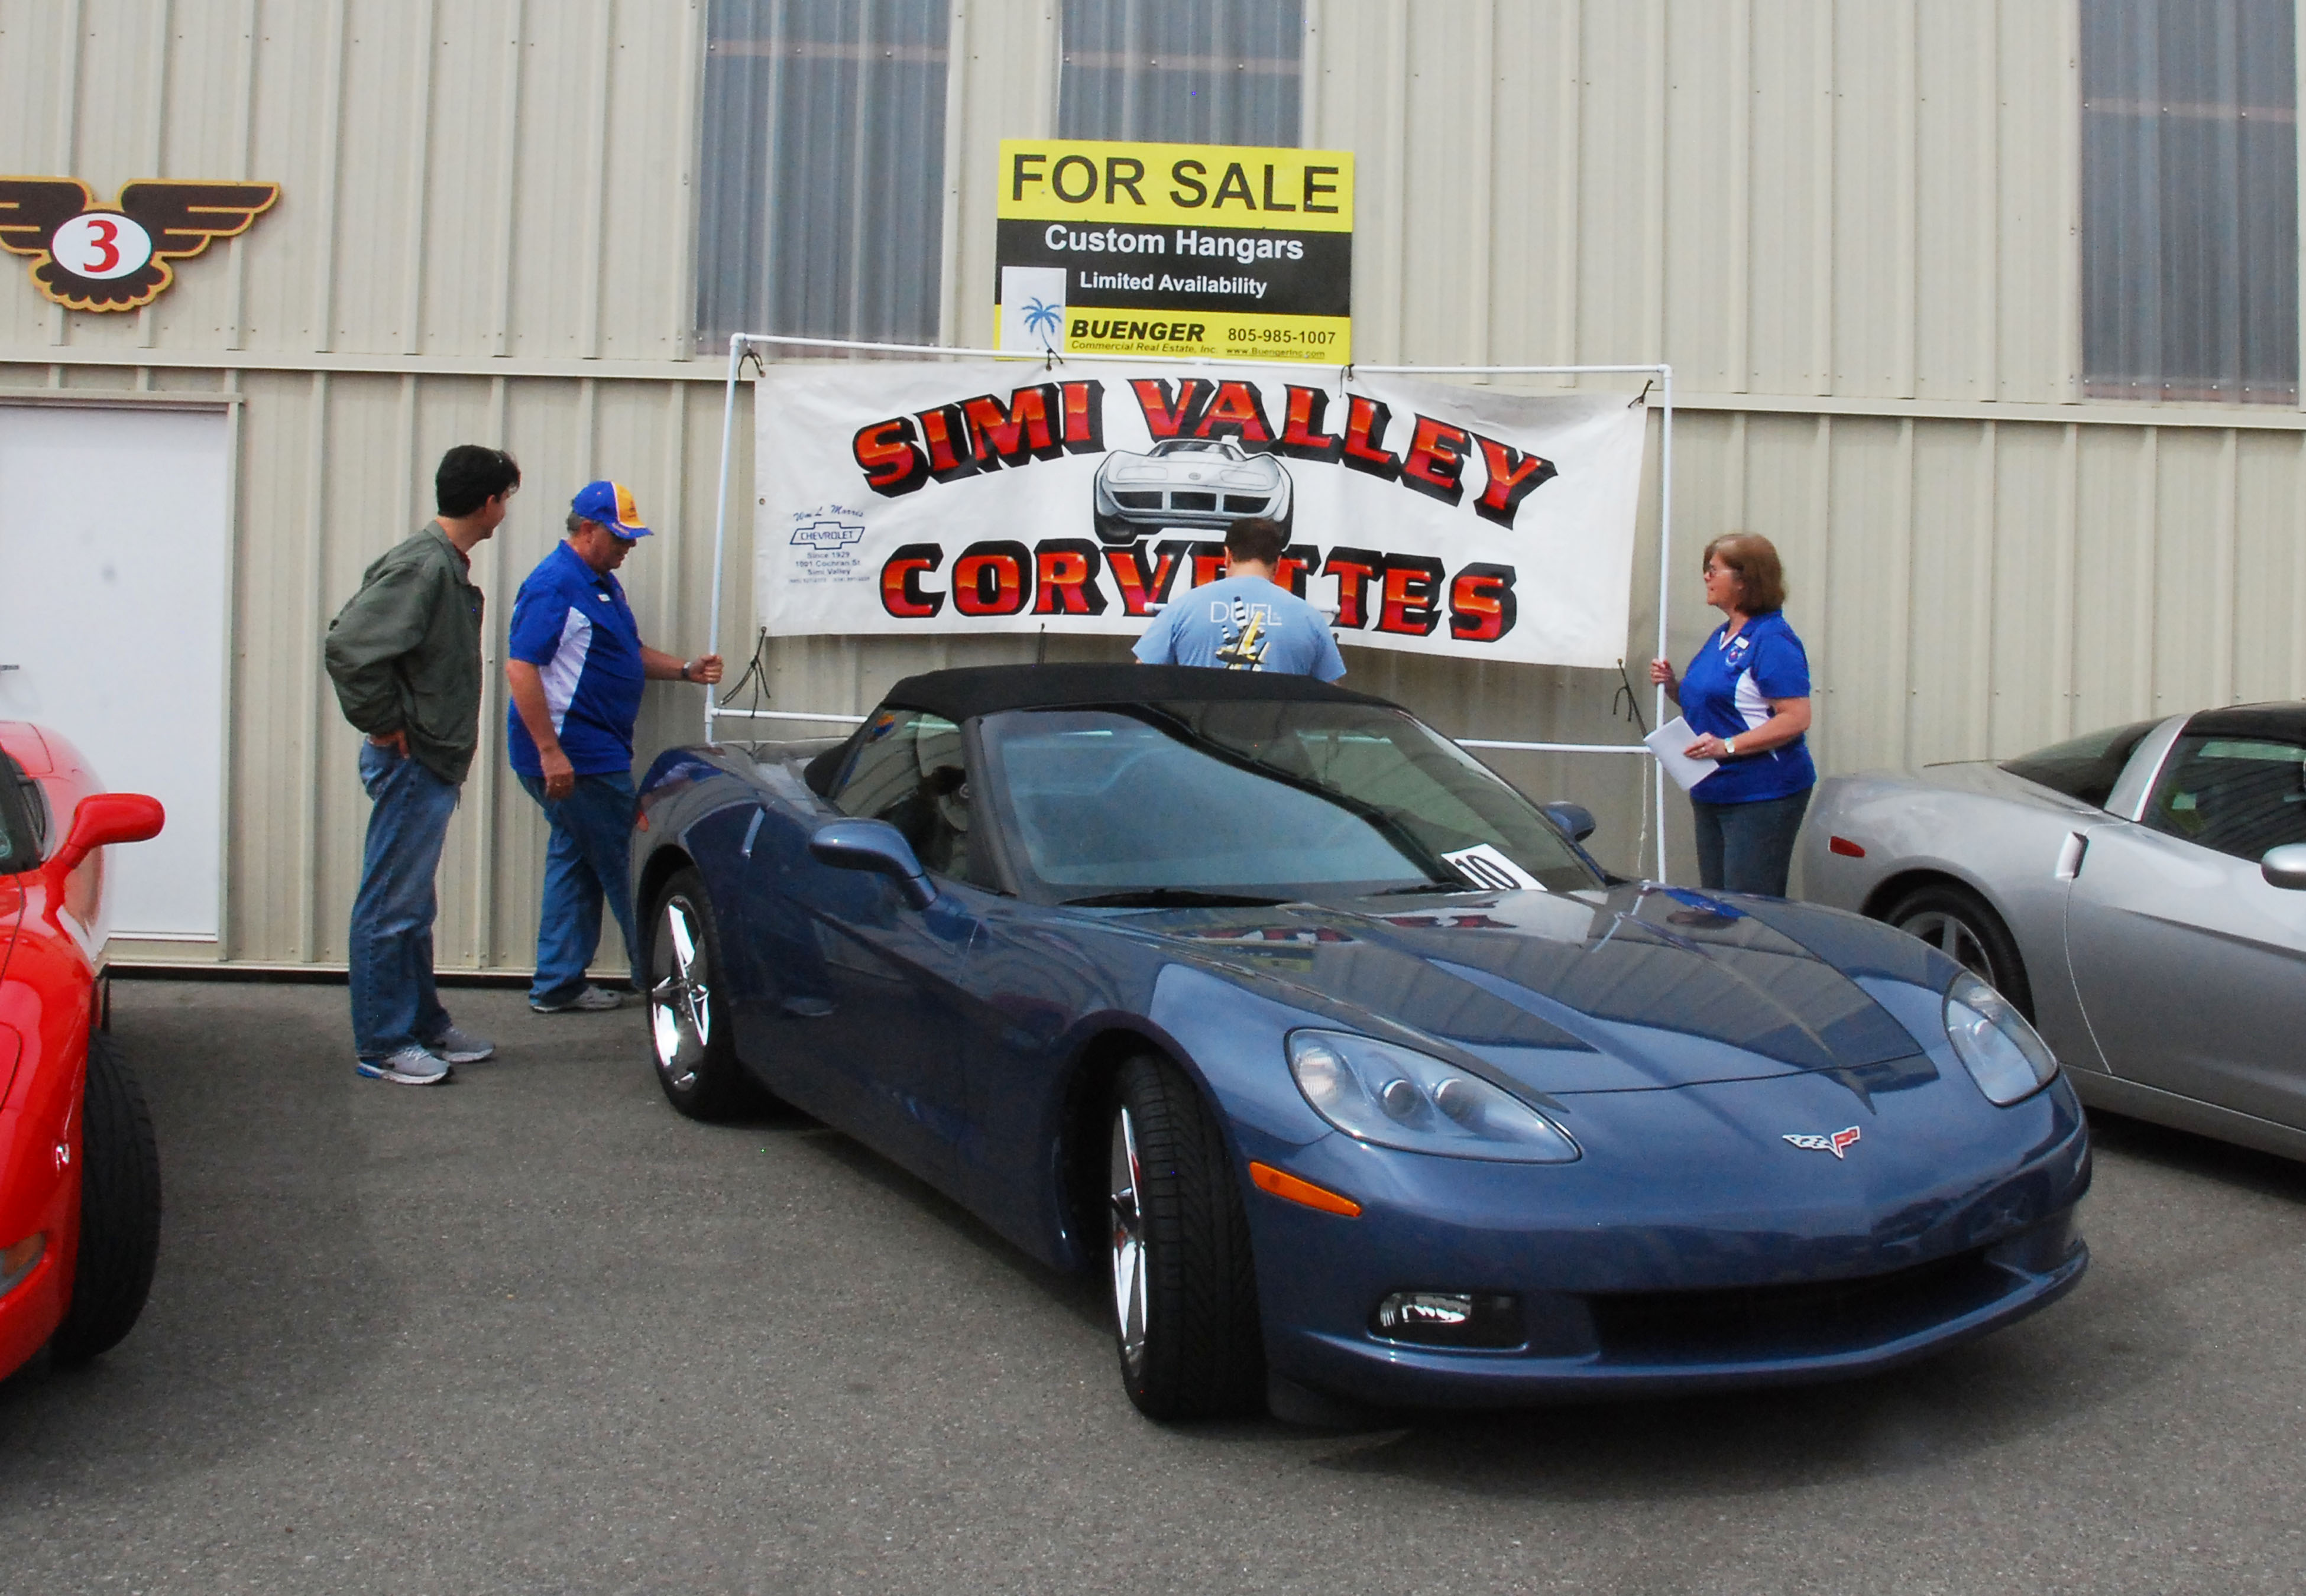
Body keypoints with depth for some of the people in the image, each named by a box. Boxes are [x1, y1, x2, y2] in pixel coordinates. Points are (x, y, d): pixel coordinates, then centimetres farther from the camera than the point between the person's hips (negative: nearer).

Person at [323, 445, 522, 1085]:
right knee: (390, 907, -1)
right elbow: (346, 646, -26)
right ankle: (381, 1045, 7)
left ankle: (424, 1027, 27)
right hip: (411, 764, -10)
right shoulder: (422, 566, -18)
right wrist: (384, 724, -17)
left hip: (433, 765, 10)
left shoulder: (448, 566, 12)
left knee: (413, 908, 17)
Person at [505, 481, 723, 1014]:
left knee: (576, 860, 13)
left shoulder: (602, 583, 17)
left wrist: (686, 669, 8)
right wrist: (550, 751, -26)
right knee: (622, 865, -2)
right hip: (573, 756, -10)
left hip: (596, 751, 10)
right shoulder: (554, 585, -15)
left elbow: (630, 653, 26)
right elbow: (520, 667, -22)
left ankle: (558, 984, 20)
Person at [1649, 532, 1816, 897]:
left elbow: (1796, 719, -20)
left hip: (1762, 797, -9)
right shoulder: (1720, 636, 16)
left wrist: (1728, 746, -26)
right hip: (1713, 794, 10)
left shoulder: (1772, 640, -13)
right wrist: (1673, 685, 6)